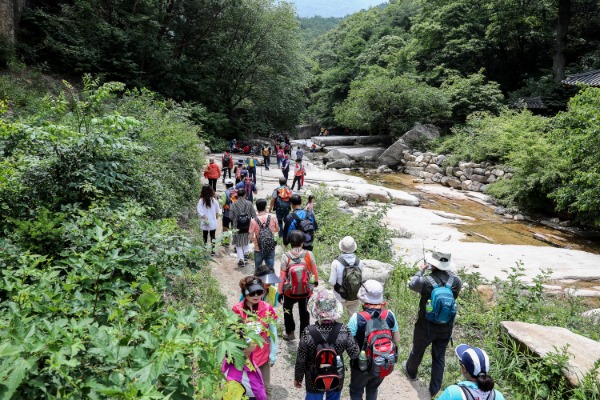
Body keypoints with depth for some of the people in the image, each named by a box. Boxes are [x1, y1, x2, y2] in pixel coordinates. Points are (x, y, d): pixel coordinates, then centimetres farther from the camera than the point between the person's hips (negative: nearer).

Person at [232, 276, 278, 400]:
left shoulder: (267, 308, -10)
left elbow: (273, 332, -1)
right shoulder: (237, 310, -15)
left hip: (263, 355, 1)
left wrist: (273, 353, 2)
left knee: (265, 388, 17)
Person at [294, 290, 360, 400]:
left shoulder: (308, 333, -27)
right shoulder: (343, 330, -23)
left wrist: (297, 378, 2)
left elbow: (300, 360, -15)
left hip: (314, 380, -1)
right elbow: (354, 354, -11)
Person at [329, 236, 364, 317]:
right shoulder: (359, 262, -12)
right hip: (355, 297, 2)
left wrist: (330, 275, 2)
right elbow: (363, 280, -4)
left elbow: (332, 282, -17)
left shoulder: (336, 263, -21)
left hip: (340, 298, -2)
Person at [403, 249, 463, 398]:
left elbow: (412, 284, -5)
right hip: (446, 326, 2)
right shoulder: (456, 281, -17)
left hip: (426, 325, -2)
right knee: (439, 357, 18)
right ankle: (435, 390, 30)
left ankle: (411, 371, 51)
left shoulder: (426, 281, -27)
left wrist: (421, 270, 9)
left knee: (417, 350, 24)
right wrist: (447, 271, 8)